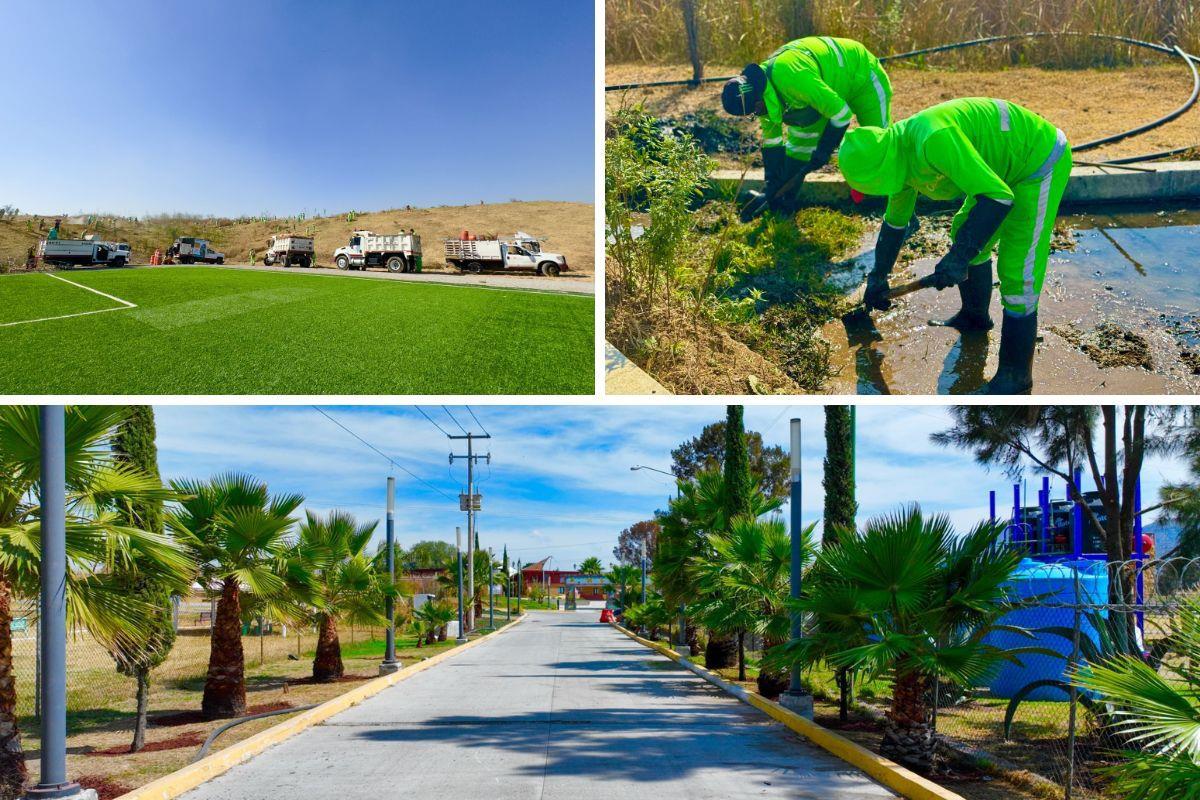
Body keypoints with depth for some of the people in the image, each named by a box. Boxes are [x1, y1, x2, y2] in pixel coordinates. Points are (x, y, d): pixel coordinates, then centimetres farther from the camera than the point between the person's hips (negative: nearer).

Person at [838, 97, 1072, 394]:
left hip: (1041, 162, -10)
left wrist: (958, 257, -36)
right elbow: (895, 222, 16)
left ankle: (1016, 375, 1)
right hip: (1007, 168, 10)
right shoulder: (899, 156, -2)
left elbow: (998, 197, -36)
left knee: (1017, 273, -10)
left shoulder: (934, 139, -35)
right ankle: (974, 315, 46)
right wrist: (877, 277, 24)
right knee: (963, 233, 24)